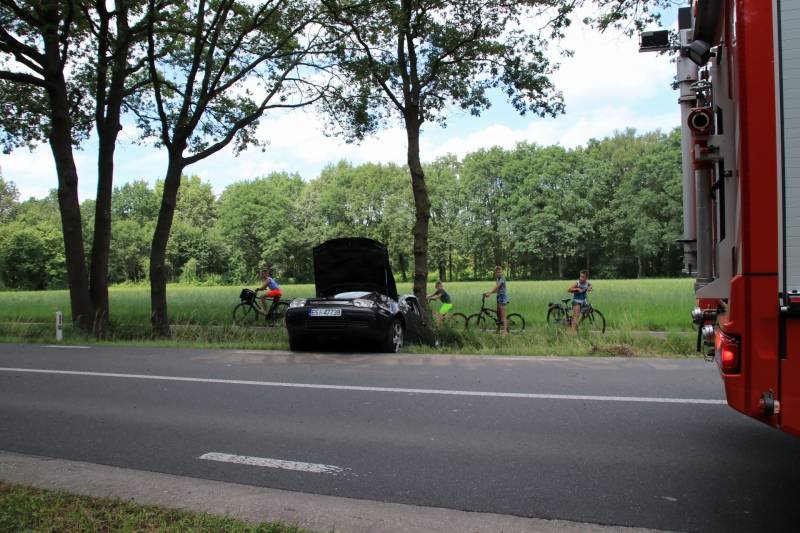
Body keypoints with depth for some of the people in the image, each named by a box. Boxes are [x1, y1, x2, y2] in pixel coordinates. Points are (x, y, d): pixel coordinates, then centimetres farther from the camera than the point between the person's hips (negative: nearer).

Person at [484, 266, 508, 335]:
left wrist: (489, 293, -30)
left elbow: (497, 287, -22)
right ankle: (498, 329, 25)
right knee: (498, 314, 15)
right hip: (499, 297, 9)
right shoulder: (498, 279, 16)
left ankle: (505, 331, -18)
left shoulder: (503, 278, -11)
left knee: (503, 316, -14)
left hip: (502, 297, -9)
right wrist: (487, 292, 9)